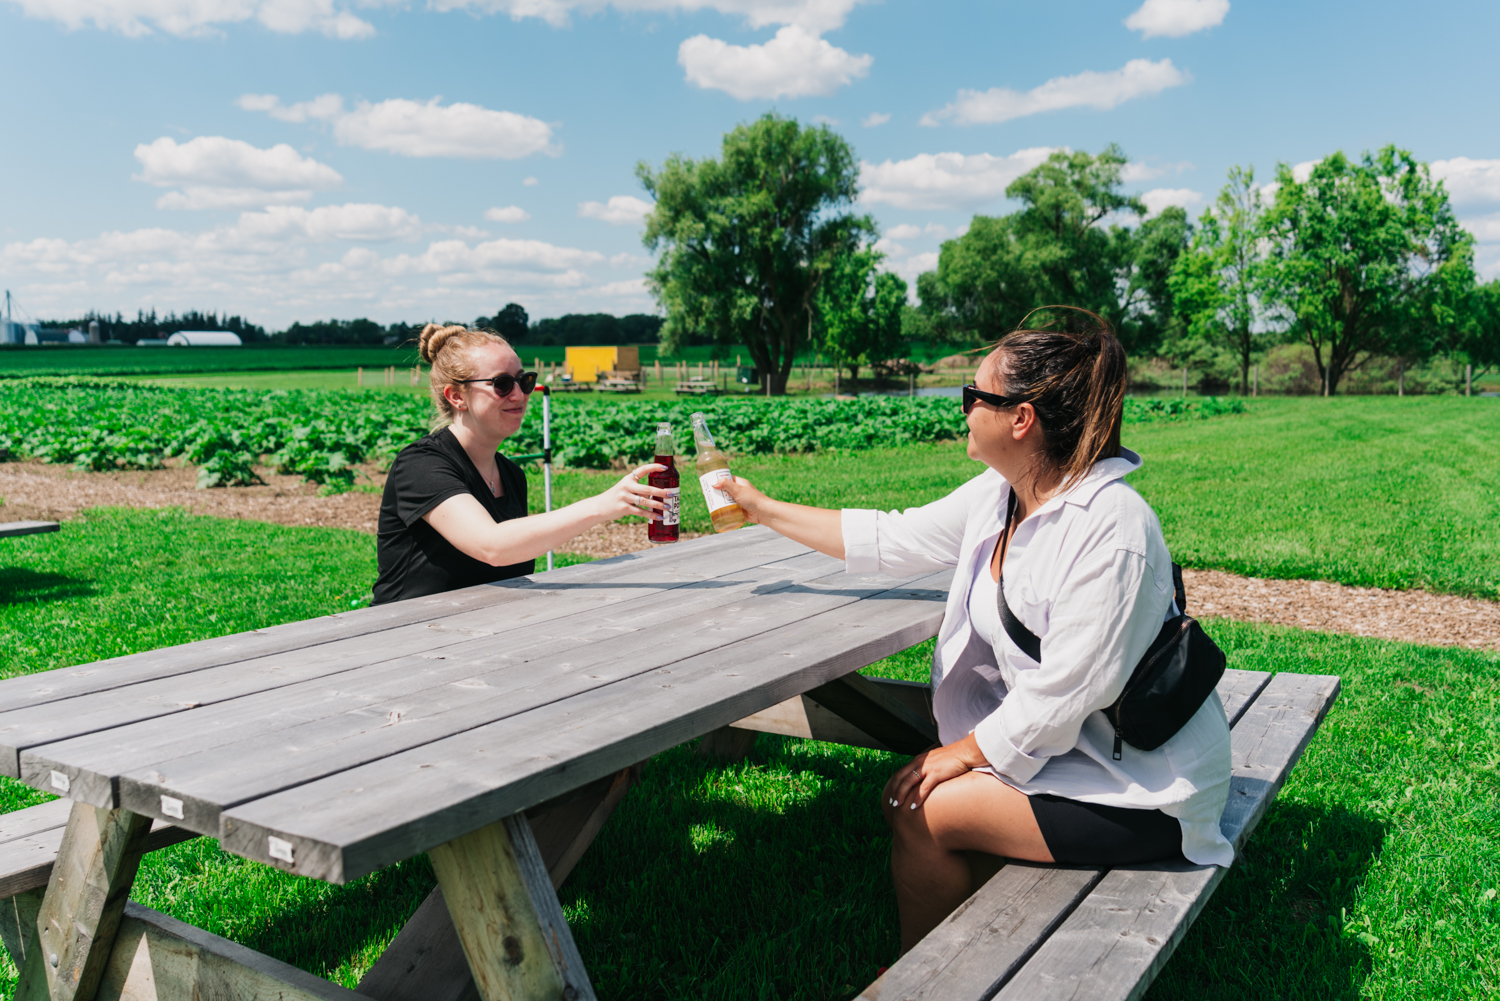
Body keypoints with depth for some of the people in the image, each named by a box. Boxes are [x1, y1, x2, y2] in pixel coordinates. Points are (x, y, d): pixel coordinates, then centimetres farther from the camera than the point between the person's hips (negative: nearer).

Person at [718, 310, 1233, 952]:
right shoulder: (997, 495, 0)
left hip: (1139, 789, -8)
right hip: (1062, 744, 8)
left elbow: (1062, 695, -26)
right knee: (911, 786, -2)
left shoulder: (1110, 527, -27)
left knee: (920, 811, -12)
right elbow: (890, 539, 10)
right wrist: (764, 510, 15)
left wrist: (965, 752, -14)